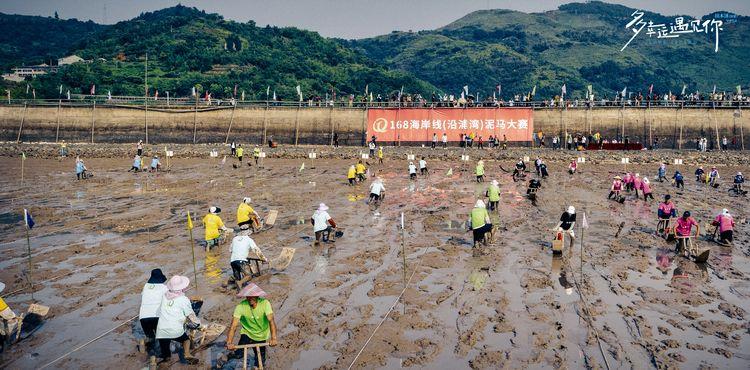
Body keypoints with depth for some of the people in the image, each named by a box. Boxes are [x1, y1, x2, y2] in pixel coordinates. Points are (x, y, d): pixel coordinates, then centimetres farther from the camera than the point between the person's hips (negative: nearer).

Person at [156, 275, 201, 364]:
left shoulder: (165, 296, 8)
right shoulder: (184, 299, -1)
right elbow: (191, 315, 5)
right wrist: (198, 322, 26)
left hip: (161, 331, 3)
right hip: (176, 331, -3)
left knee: (165, 354, 19)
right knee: (186, 339, 23)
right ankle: (187, 354, 1)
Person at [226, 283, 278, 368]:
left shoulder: (265, 303, -26)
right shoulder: (241, 306, -24)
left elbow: (271, 320, -36)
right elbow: (233, 326, -29)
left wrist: (273, 337, -50)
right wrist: (229, 342, -43)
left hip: (261, 336, 0)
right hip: (247, 333, 0)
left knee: (260, 363, 9)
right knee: (238, 355, -19)